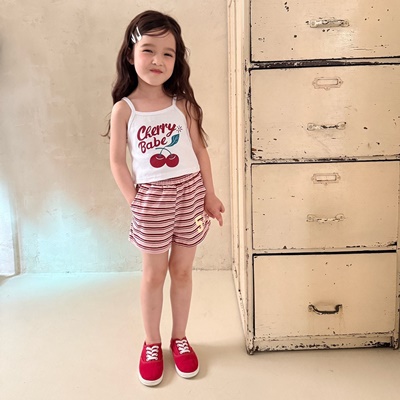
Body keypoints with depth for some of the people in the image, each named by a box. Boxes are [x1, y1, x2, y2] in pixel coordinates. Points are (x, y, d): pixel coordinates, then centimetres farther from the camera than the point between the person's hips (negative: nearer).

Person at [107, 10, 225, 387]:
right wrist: (135, 202, -7)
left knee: (182, 270, 13)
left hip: (190, 192, 2)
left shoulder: (182, 102, -1)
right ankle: (151, 344, 30)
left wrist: (210, 195, 2)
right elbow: (117, 161, -3)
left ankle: (179, 338, 32)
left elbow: (199, 149, 3)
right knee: (153, 274, 11)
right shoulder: (124, 109, -6)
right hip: (151, 197, -1)